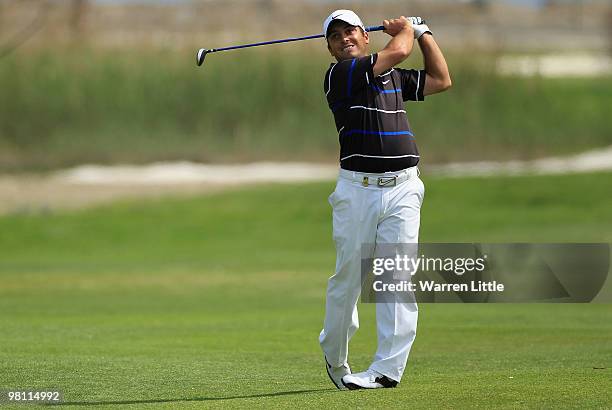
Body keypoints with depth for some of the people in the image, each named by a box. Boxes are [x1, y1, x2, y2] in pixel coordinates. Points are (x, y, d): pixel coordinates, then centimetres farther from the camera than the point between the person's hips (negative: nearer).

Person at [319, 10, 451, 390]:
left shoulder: (394, 77, 20)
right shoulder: (338, 75, -2)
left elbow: (441, 79, 25)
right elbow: (398, 51, -9)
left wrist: (423, 32, 24)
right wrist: (405, 28, 12)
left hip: (403, 189, 4)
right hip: (357, 190, -4)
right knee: (347, 279, 1)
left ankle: (388, 368, -9)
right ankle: (335, 360, 20)